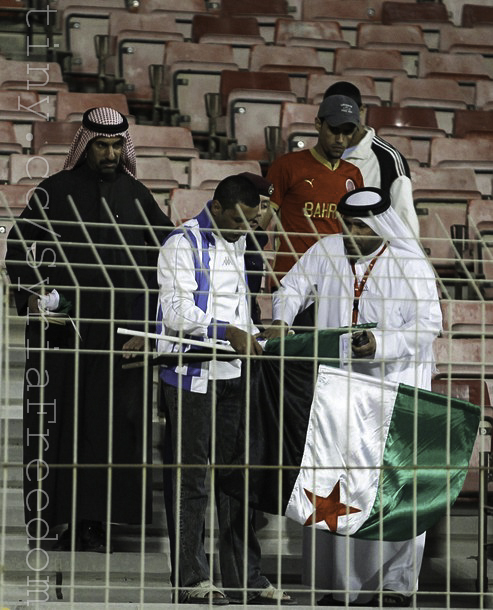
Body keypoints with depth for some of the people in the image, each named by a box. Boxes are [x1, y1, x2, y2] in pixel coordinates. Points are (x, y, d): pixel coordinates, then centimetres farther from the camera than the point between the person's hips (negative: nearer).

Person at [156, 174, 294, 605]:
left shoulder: (236, 244, 16)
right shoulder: (183, 244, -9)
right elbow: (176, 311, -18)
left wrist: (250, 339, 10)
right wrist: (228, 332, -24)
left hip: (232, 375, 7)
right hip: (192, 375, -7)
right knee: (192, 478, -2)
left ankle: (245, 578, 11)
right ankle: (192, 580, 3)